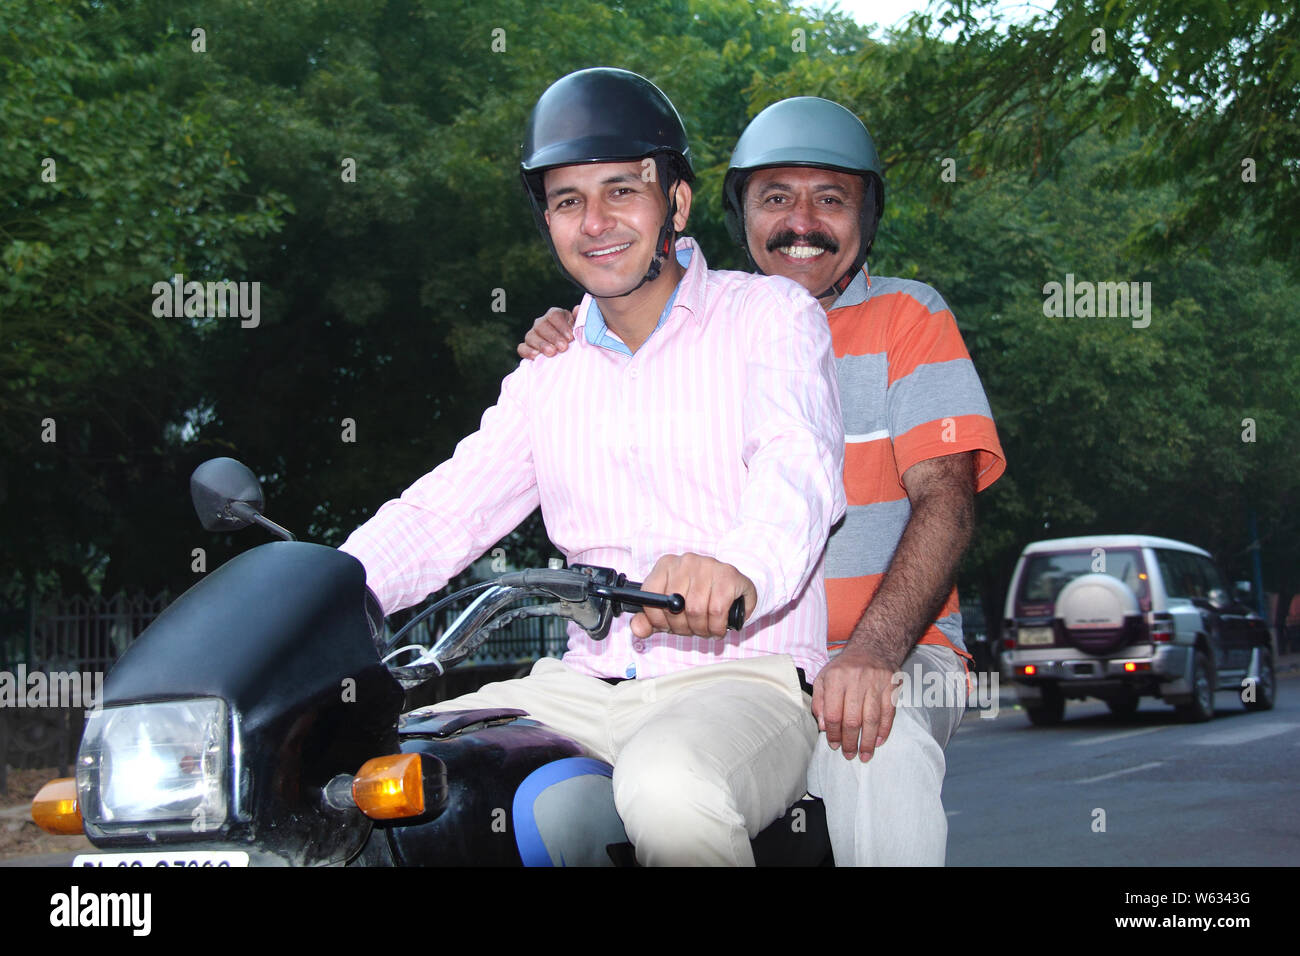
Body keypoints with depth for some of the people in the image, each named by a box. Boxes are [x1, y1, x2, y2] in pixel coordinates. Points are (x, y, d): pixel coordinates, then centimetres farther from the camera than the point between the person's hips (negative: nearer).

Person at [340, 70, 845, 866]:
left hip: (742, 675, -5)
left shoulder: (772, 315, 2)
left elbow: (799, 468, -18)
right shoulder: (552, 369, 20)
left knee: (670, 789, -38)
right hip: (586, 683, 5)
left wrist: (738, 568, -42)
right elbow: (445, 510, 11)